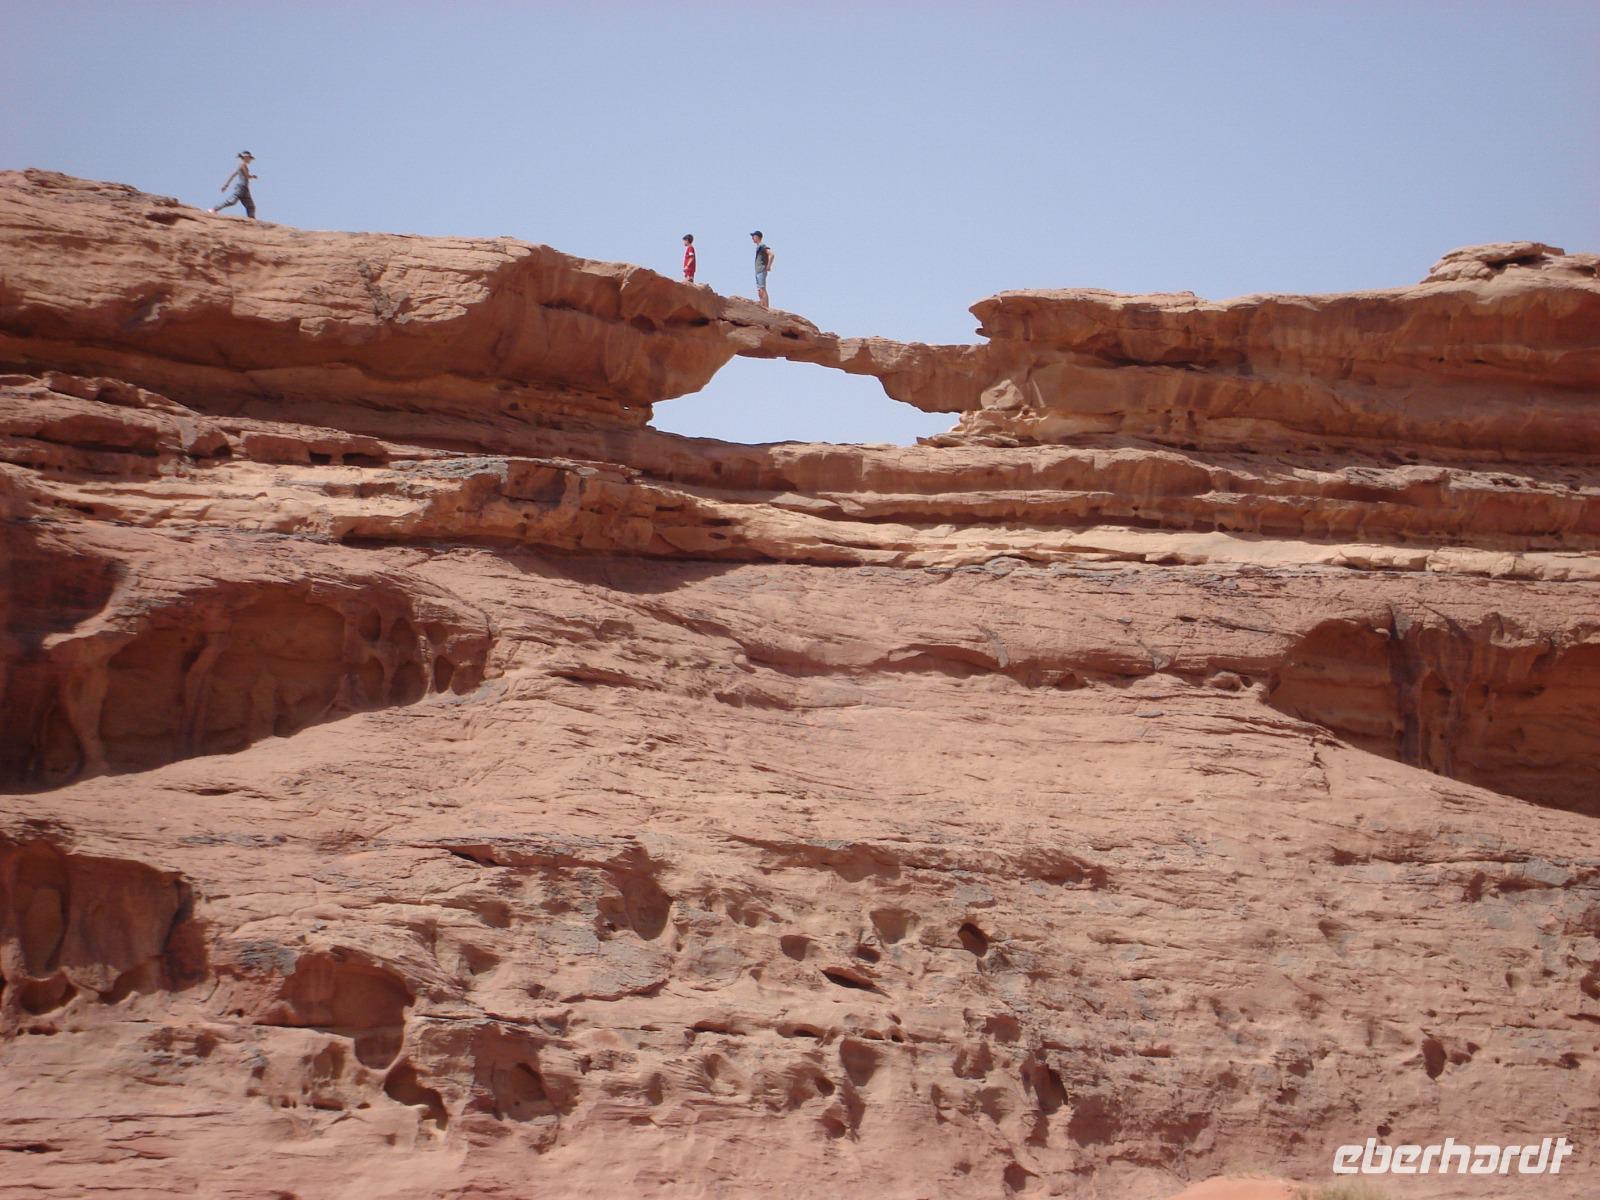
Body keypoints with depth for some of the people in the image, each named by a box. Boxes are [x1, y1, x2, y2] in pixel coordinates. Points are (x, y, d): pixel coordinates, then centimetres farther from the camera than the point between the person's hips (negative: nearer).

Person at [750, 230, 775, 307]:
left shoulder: (762, 246, -10)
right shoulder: (758, 247, 19)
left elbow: (771, 255, -22)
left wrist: (768, 266, -19)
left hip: (762, 271, -10)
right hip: (758, 272, 10)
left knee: (762, 289, -15)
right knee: (759, 291, 9)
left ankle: (766, 307, -19)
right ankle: (762, 307, 10)